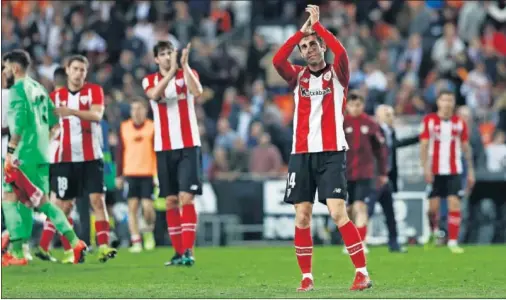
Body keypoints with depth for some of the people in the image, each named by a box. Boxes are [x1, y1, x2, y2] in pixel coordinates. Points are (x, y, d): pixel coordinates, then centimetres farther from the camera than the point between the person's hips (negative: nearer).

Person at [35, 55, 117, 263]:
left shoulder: (94, 90, 1)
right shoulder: (57, 95, 8)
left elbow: (97, 115, -18)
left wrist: (71, 111, -31)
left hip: (91, 158, -1)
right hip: (65, 159, 2)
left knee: (97, 200, -11)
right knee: (63, 205, 3)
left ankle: (103, 246, -14)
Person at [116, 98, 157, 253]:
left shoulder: (152, 127, 0)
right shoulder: (124, 127, 7)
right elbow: (120, 152, 11)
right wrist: (118, 175, 8)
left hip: (148, 174, -2)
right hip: (130, 173, 2)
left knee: (147, 206, -8)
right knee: (132, 207, -3)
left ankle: (149, 231, 20)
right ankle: (136, 242, 1)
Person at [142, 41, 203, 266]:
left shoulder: (188, 74, 2)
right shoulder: (150, 81, 5)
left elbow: (197, 91, -19)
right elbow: (155, 95, -18)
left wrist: (184, 65, -24)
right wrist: (171, 71, -27)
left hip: (188, 146, -2)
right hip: (164, 148, 3)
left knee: (186, 198, -12)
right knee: (170, 201, 5)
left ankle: (188, 251, -15)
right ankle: (178, 252, 12)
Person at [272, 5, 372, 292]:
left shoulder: (337, 74, 3)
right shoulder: (297, 76, 11)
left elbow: (341, 52, -18)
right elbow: (277, 60, -9)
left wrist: (317, 24, -12)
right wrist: (302, 30, -10)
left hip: (332, 153, -4)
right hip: (301, 154, 4)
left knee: (338, 212, -14)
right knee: (302, 217, 1)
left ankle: (363, 273, -10)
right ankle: (307, 277, 8)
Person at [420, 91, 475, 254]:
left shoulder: (460, 122, 6)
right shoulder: (429, 120, 0)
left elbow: (466, 147, 11)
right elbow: (424, 146, -2)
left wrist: (471, 170, 8)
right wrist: (426, 168, -11)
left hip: (454, 171, 1)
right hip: (435, 171, -1)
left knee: (455, 204, -10)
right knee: (433, 206, 2)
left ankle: (453, 241, -7)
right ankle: (434, 231, 30)